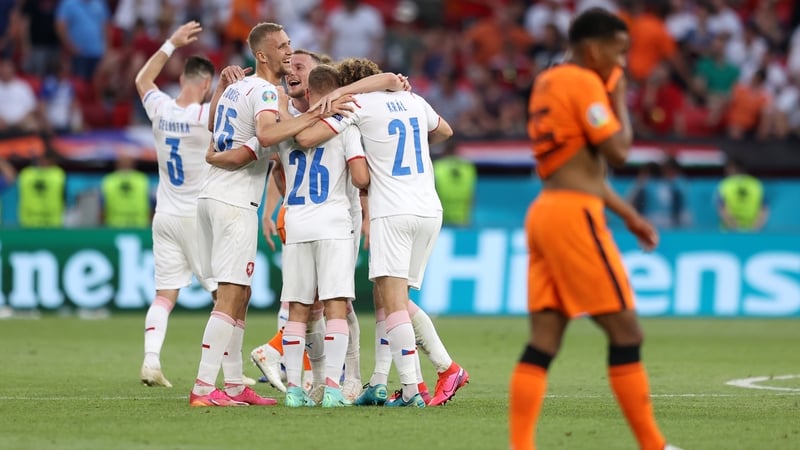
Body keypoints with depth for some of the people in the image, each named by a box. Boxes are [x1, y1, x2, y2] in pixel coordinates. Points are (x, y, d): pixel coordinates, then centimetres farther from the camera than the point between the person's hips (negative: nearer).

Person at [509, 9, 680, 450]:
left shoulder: (546, 82, 20)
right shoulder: (584, 83, -8)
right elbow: (617, 151, -13)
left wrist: (627, 214, 24)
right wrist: (619, 99, 2)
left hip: (543, 211, 9)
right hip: (575, 215, -9)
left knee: (544, 339, 3)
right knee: (625, 331, -2)